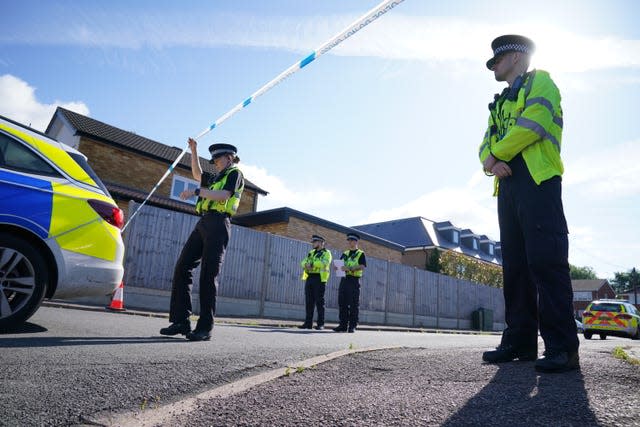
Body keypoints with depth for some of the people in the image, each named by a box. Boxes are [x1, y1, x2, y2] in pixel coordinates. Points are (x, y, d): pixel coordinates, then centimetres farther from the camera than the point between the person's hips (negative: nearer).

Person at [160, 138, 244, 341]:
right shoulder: (216, 177, 29)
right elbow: (197, 174, 45)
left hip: (218, 224, -8)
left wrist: (196, 191, -16)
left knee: (208, 275, -12)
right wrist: (194, 151, 38)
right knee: (182, 267, -2)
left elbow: (224, 195, -12)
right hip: (203, 223, 8)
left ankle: (205, 328, -9)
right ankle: (181, 321, 0)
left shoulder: (235, 173, 5)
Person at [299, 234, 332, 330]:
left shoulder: (326, 253, 1)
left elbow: (324, 263, -18)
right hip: (309, 278, 6)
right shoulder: (311, 252, 21)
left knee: (319, 301, -4)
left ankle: (320, 324, 1)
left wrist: (312, 263, -16)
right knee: (309, 301, 6)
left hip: (319, 278, -6)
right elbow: (303, 262, 10)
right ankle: (308, 323, 12)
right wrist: (306, 265, -13)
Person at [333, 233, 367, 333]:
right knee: (342, 304, 4)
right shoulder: (344, 254, 19)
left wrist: (350, 268, -26)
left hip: (354, 281, -5)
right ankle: (343, 325, 11)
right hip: (344, 280, 5)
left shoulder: (361, 254, 2)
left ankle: (352, 326, 2)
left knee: (353, 305, -3)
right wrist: (337, 267, -8)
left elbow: (362, 267, -12)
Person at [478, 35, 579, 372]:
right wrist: (490, 161, -6)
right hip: (508, 185, 8)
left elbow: (531, 125, -11)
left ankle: (562, 348, -10)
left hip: (538, 181, -7)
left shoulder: (540, 82, 8)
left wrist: (496, 153, -2)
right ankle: (520, 341, 7)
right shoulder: (500, 103, 30)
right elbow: (486, 144, 17)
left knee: (546, 261, -14)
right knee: (515, 264, 3)